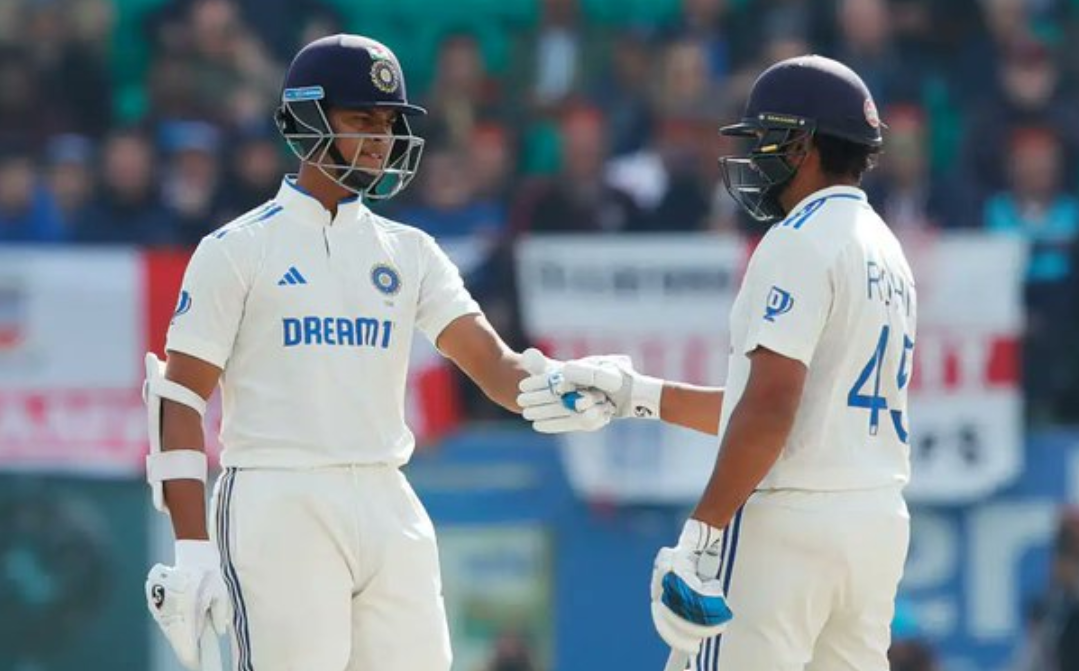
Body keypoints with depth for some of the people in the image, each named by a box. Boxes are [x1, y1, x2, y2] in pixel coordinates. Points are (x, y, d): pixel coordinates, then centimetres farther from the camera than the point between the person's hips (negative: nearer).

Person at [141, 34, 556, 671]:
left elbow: (490, 361, 4)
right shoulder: (237, 250, 0)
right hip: (278, 505, -5)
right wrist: (192, 550, -13)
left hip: (388, 506, 5)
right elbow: (180, 399, -3)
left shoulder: (410, 252, 14)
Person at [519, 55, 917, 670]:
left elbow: (770, 407, -20)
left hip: (788, 525, -9)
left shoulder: (801, 243, -10)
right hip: (881, 521, 9)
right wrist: (634, 395, 23)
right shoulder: (887, 252, 19)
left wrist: (701, 536, -20)